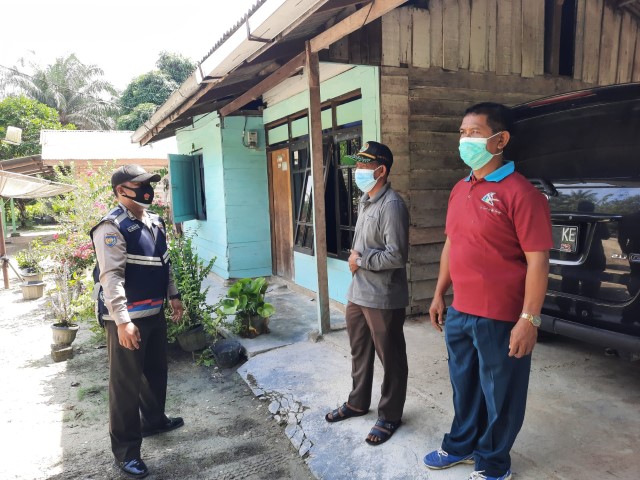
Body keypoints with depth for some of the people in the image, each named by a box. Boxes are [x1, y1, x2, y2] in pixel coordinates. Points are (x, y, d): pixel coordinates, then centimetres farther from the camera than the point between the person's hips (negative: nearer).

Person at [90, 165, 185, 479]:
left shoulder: (154, 221, 11)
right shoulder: (112, 227, -16)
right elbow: (111, 276, -23)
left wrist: (173, 296, 19)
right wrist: (122, 321, -27)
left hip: (154, 312, 9)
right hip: (127, 318, -8)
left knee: (156, 372, 22)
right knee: (126, 383, 2)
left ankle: (154, 420, 44)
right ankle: (125, 451, 15)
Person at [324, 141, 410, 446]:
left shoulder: (391, 205, -19)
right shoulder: (365, 201, 11)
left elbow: (396, 256, -25)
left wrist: (360, 260, -14)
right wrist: (354, 258, 1)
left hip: (383, 298, -9)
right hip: (357, 293, 9)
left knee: (390, 359, 9)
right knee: (359, 352, 22)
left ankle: (390, 416, 25)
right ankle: (357, 403, 41)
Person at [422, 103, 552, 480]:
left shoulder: (520, 192, -15)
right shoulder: (460, 190, 9)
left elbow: (537, 260, -17)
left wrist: (529, 319, -18)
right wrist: (439, 294, 16)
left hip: (501, 319, -7)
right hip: (459, 314, 7)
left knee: (500, 396, 12)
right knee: (465, 387, 23)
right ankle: (461, 445, 43)